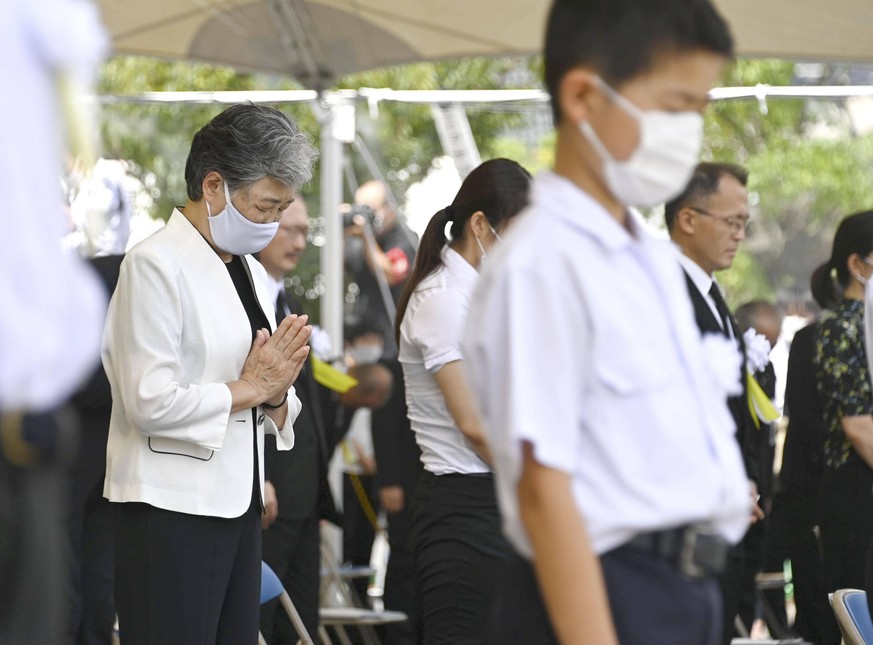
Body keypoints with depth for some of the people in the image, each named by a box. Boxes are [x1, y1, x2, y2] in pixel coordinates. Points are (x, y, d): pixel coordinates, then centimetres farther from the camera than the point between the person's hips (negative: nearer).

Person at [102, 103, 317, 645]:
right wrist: (249, 387, -10)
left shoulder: (250, 272, 16)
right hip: (172, 507, -8)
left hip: (239, 500, 8)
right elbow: (150, 402, -20)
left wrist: (275, 393, -4)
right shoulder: (156, 266, -10)